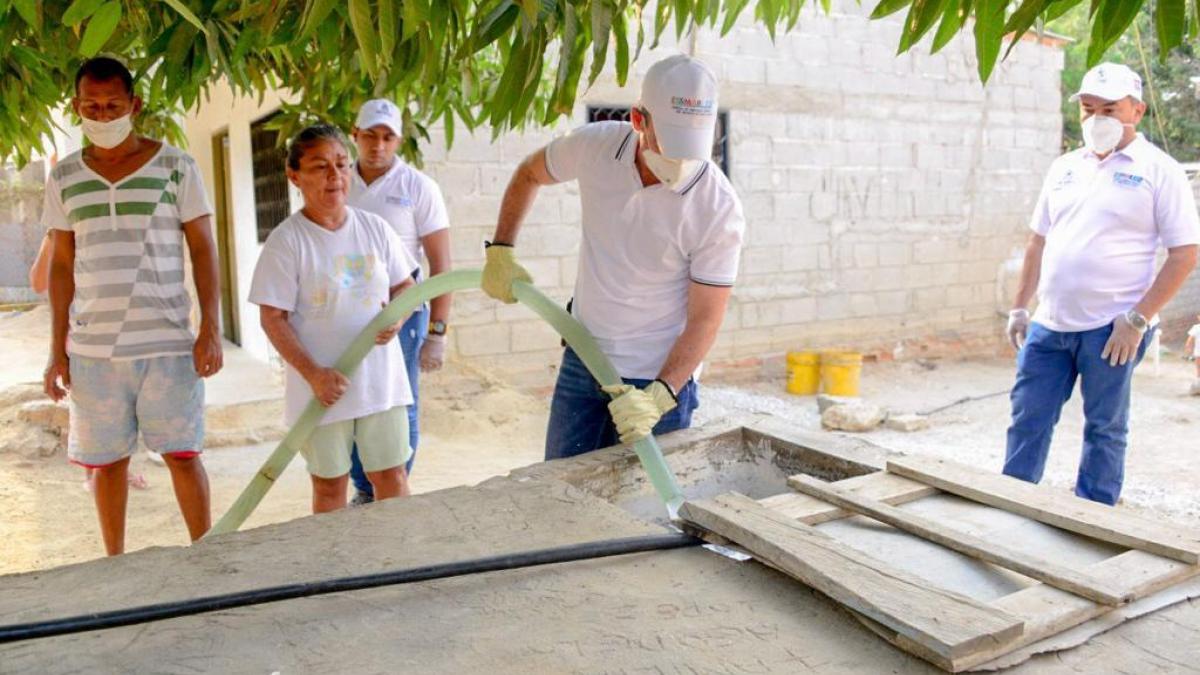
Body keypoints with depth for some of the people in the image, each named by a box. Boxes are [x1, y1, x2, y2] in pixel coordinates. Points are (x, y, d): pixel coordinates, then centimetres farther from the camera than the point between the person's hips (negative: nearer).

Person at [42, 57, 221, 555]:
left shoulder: (175, 166, 1)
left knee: (182, 453, 0)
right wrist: (57, 349, 8)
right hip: (93, 346, 3)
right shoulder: (64, 178, 9)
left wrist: (211, 329, -7)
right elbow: (61, 265, 12)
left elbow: (202, 249, 0)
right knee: (107, 460, 8)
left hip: (167, 343, -2)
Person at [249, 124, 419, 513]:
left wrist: (398, 316, -9)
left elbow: (405, 285, 13)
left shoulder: (375, 228, 3)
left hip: (381, 379, 3)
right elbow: (272, 318, -10)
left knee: (391, 475, 12)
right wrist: (312, 373, -18)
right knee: (330, 484, 11)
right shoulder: (287, 240, -10)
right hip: (325, 386, -3)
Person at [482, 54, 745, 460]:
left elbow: (705, 319, -17)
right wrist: (500, 251, 5)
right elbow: (529, 174, 11)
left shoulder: (719, 210, -21)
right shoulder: (595, 145, -11)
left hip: (659, 379, -4)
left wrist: (660, 396, -28)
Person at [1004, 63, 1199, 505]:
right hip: (1049, 323, 5)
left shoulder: (1158, 170, -4)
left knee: (1104, 429, 7)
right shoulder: (1064, 168, 12)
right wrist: (1019, 307, 11)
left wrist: (1137, 320, -14)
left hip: (1111, 330, -5)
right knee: (1027, 420, 9)